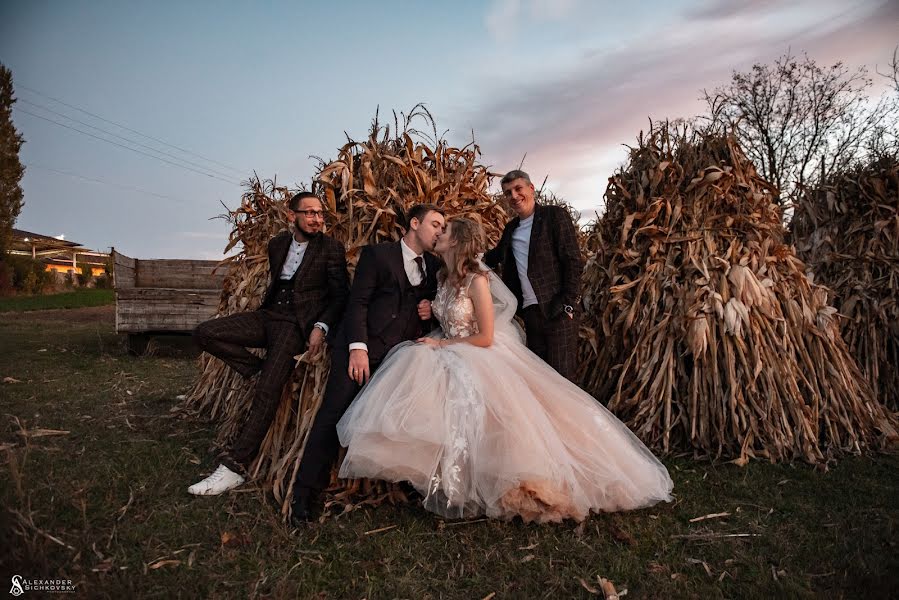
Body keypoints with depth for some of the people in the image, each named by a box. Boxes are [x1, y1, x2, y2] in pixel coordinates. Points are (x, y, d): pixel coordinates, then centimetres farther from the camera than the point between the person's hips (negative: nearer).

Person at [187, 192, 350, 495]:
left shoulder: (331, 248, -3)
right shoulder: (277, 244, 13)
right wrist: (266, 308, 17)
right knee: (205, 333, -11)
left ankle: (234, 467, -12)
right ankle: (262, 369, -3)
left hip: (298, 323, -6)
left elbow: (341, 294, -5)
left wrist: (321, 327, -18)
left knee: (267, 392, -19)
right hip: (270, 314, 6)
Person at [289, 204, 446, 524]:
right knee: (333, 414, -9)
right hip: (363, 348, -4)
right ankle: (306, 493, 1)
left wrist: (430, 311, 4)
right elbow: (357, 302, -4)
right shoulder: (377, 254, 3)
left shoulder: (434, 265, 19)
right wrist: (357, 348, -16)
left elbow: (433, 303, 30)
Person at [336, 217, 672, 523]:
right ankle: (447, 482, -1)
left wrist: (441, 345, -12)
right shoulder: (444, 277, 8)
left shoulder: (477, 280, -16)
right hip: (452, 359, 7)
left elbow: (485, 338, -17)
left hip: (483, 362, -7)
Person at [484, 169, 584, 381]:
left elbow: (574, 262, -7)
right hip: (529, 311, 6)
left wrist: (568, 304, -14)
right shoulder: (511, 228, 17)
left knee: (561, 374, -4)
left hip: (557, 309, -6)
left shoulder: (555, 215, -1)